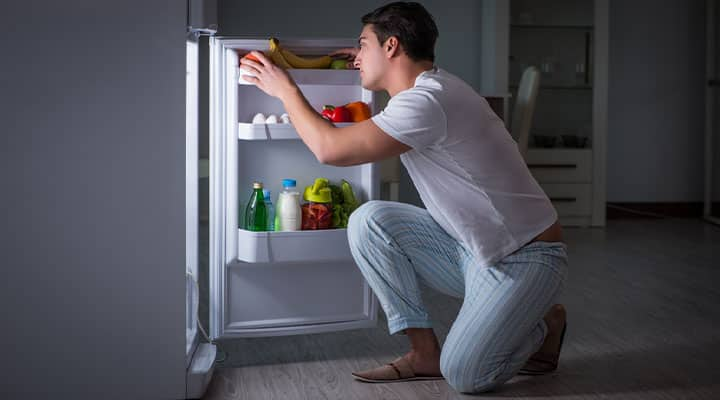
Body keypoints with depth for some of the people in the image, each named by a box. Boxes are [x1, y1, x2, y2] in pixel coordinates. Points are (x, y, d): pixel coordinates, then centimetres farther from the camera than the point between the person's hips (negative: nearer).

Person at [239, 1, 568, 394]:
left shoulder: (427, 101, -25)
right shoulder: (430, 86, 7)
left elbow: (330, 148, -28)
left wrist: (286, 90, -12)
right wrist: (368, 65, 21)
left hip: (525, 258, -9)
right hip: (471, 248, 9)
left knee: (463, 375, -21)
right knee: (369, 221, -8)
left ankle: (542, 326, 11)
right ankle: (425, 352, -1)